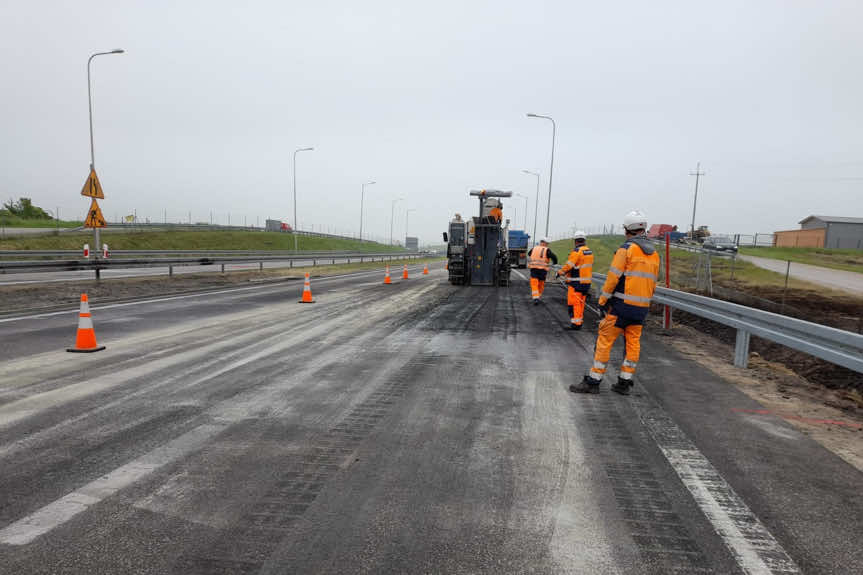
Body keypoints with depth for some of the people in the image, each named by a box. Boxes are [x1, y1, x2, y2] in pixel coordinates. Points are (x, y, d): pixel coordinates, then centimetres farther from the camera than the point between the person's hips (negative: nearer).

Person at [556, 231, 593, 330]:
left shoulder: (577, 251, -16)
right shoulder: (589, 252, 10)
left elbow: (568, 265, -16)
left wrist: (560, 272, -2)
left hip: (576, 283, -8)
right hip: (586, 282, 8)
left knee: (574, 303, -4)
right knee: (581, 303, 16)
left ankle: (575, 323, -5)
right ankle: (579, 321, 23)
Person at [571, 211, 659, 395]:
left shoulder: (627, 248, -9)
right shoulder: (654, 253, 13)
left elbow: (614, 276, -13)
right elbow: (653, 282, 15)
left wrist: (603, 300, -6)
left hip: (622, 304, -7)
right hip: (642, 307, 7)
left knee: (605, 340, -2)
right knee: (633, 343, 11)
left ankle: (593, 381, 1)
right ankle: (624, 383, 17)